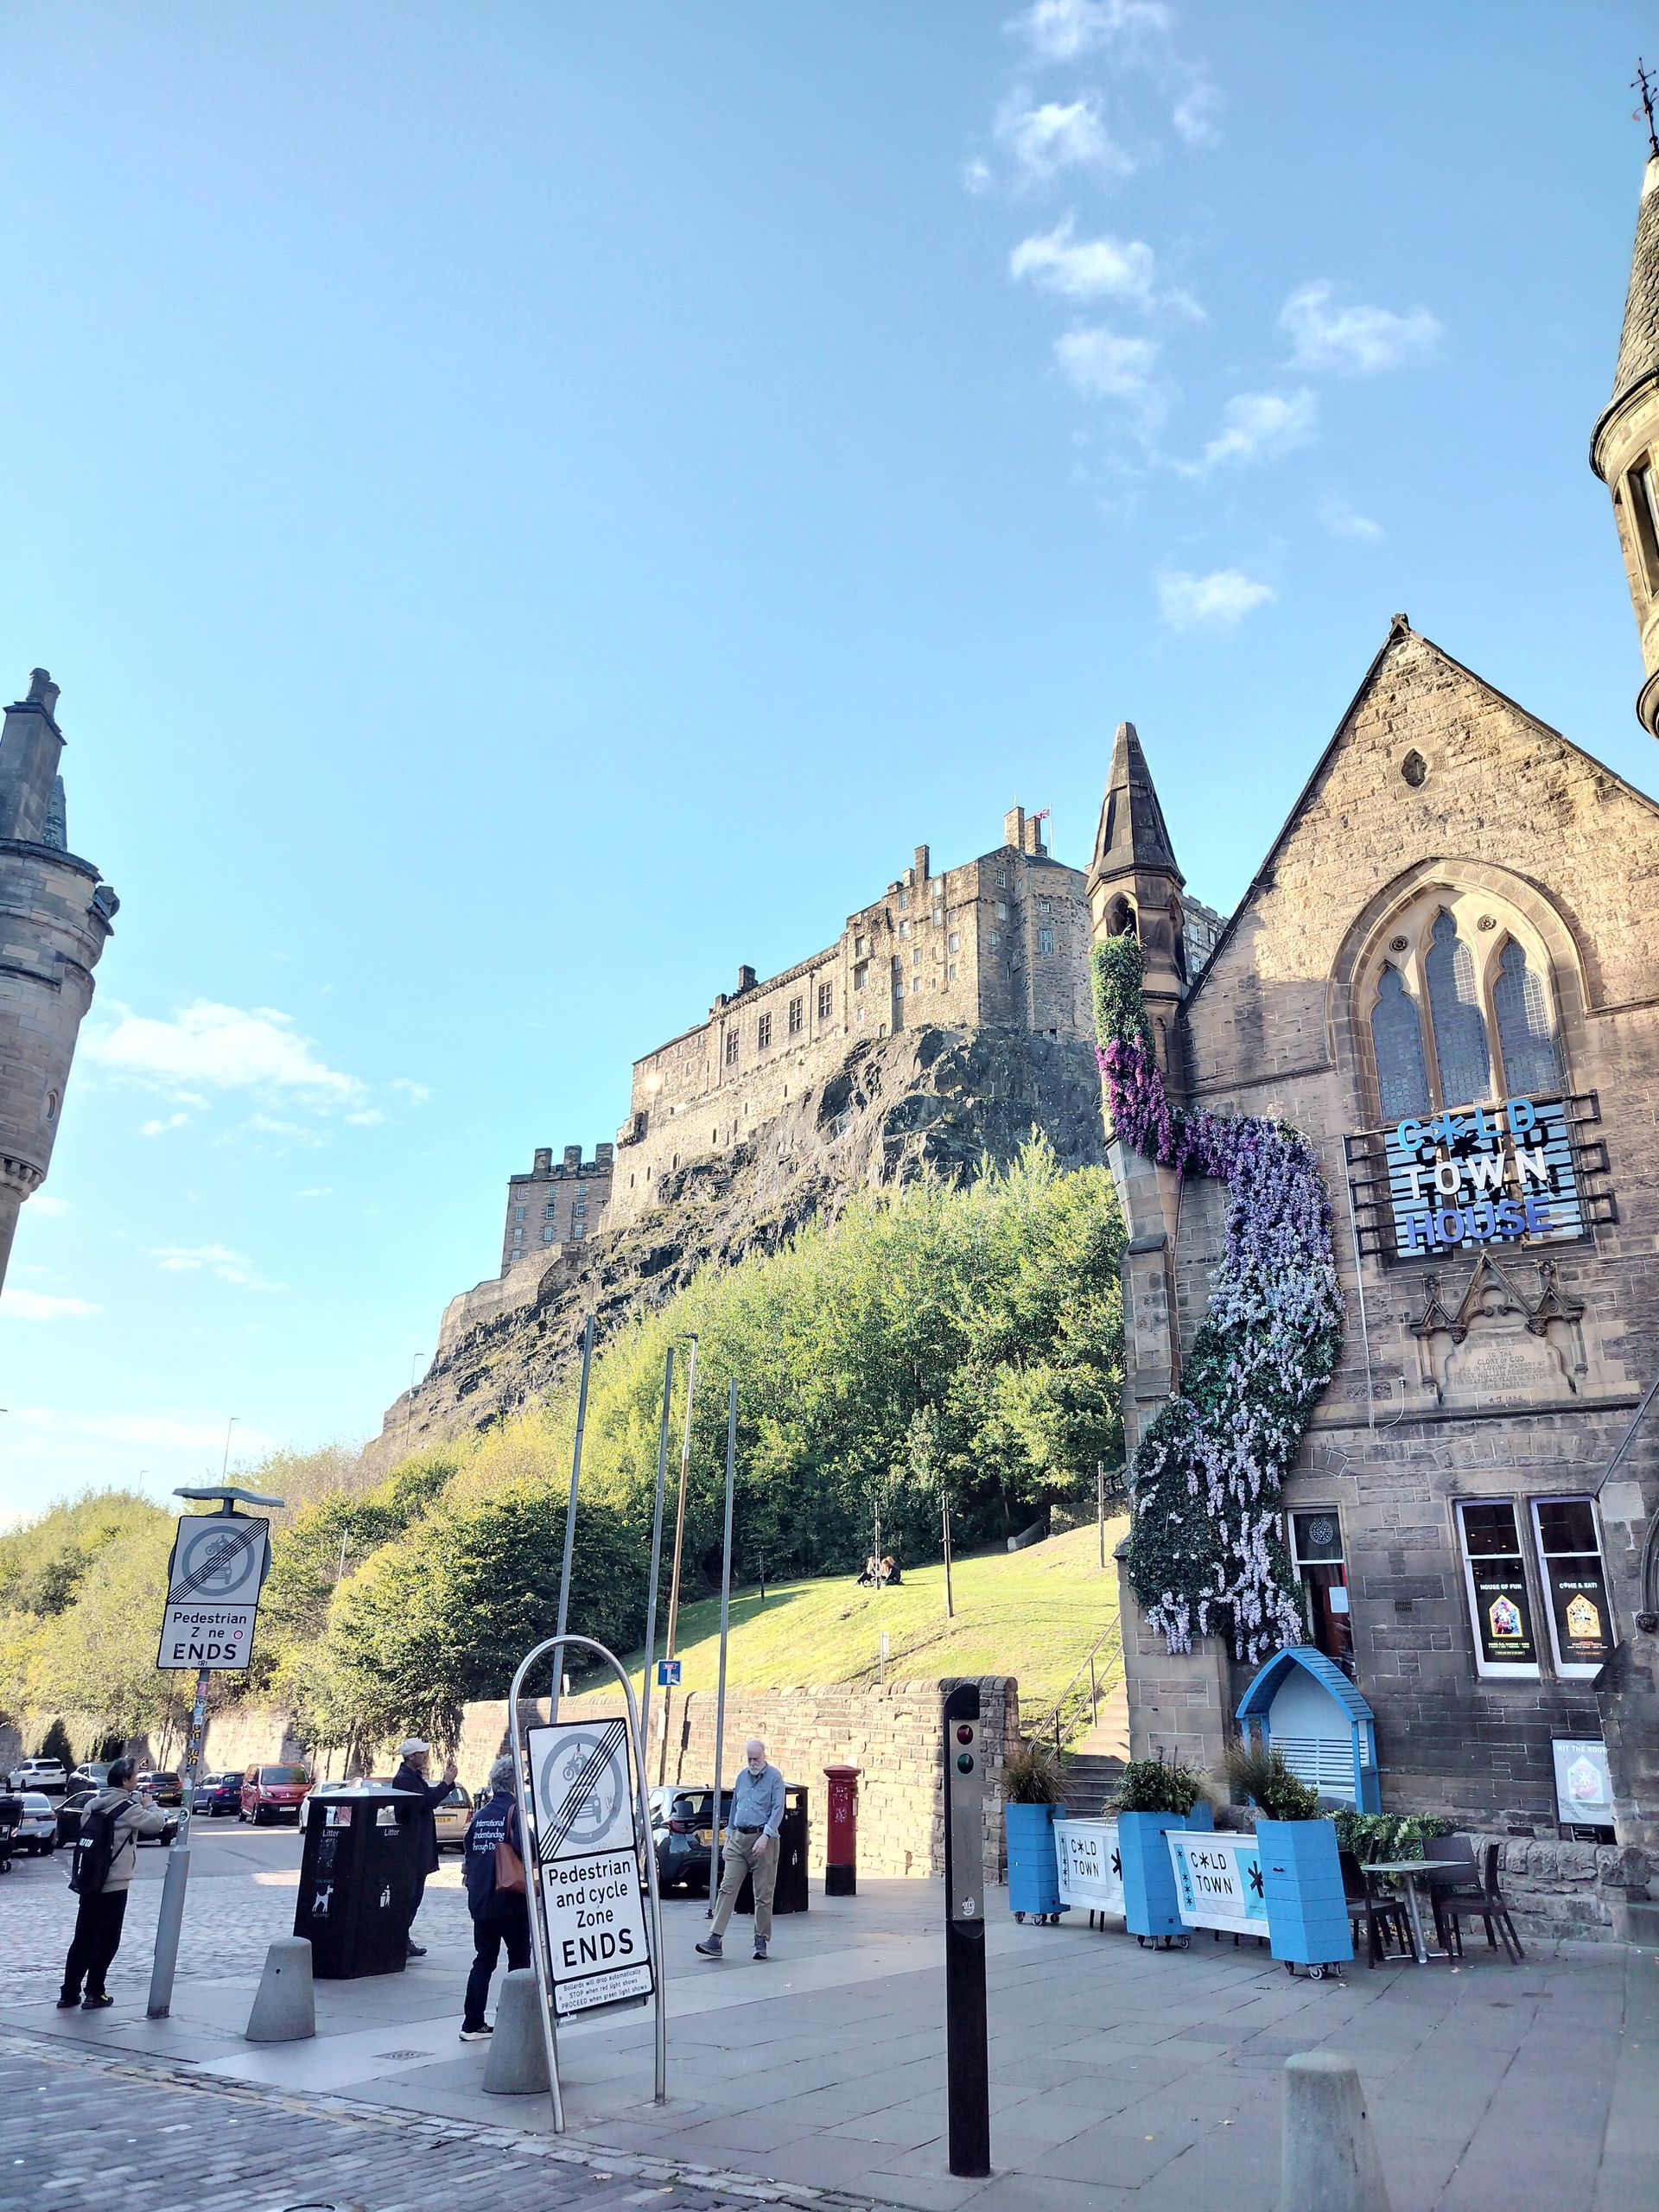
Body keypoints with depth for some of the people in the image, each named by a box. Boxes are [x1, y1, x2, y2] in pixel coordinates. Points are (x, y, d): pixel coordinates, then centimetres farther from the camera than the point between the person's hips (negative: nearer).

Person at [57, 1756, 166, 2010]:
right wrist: (149, 1804, 4)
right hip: (113, 1885, -7)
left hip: (89, 1882, 7)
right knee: (106, 1941, 5)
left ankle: (69, 1993, 16)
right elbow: (157, 1823, -15)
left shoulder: (93, 1805, 6)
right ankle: (94, 1994, 9)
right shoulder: (127, 1808, -16)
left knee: (83, 1939, 14)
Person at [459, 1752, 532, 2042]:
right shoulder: (515, 1810, -13)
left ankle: (473, 2024, 13)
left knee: (483, 1961, 13)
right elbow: (524, 1849, -25)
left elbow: (469, 1855, 13)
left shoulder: (480, 1814, 7)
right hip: (510, 1899, -6)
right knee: (518, 1960, 8)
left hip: (480, 1901, 6)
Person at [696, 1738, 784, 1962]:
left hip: (762, 1839, -5)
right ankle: (715, 1939, -5)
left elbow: (778, 1809, -10)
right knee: (727, 1888, -3)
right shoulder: (741, 1775, 13)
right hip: (738, 1839, 5)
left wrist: (765, 1836, -19)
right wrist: (729, 1833, 17)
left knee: (763, 1894, 2)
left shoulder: (774, 1777, -4)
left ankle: (761, 1941, 13)